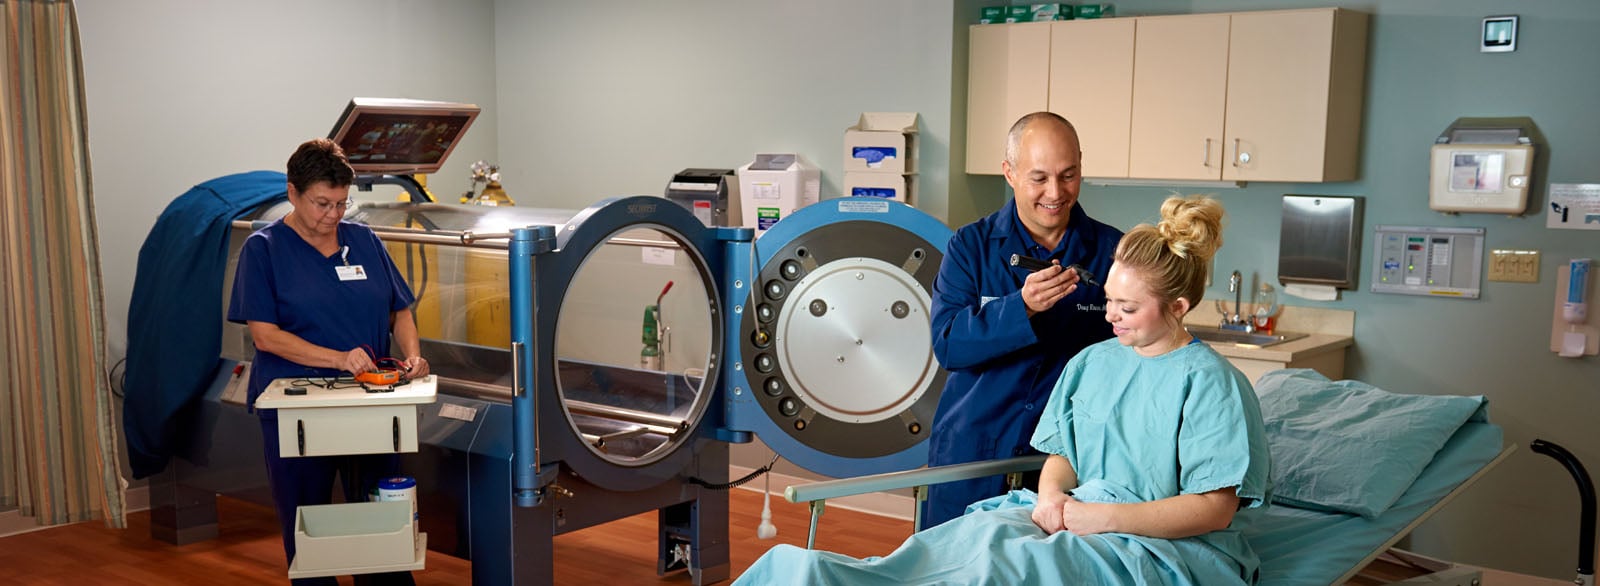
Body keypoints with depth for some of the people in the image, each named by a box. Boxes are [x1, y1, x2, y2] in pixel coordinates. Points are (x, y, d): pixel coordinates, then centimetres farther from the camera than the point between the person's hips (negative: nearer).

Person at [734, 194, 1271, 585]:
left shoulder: (1209, 382, -4)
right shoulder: (1090, 363, 17)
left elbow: (1215, 508, -9)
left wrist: (1100, 516, -16)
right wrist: (1052, 495, -5)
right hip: (1075, 519, 6)